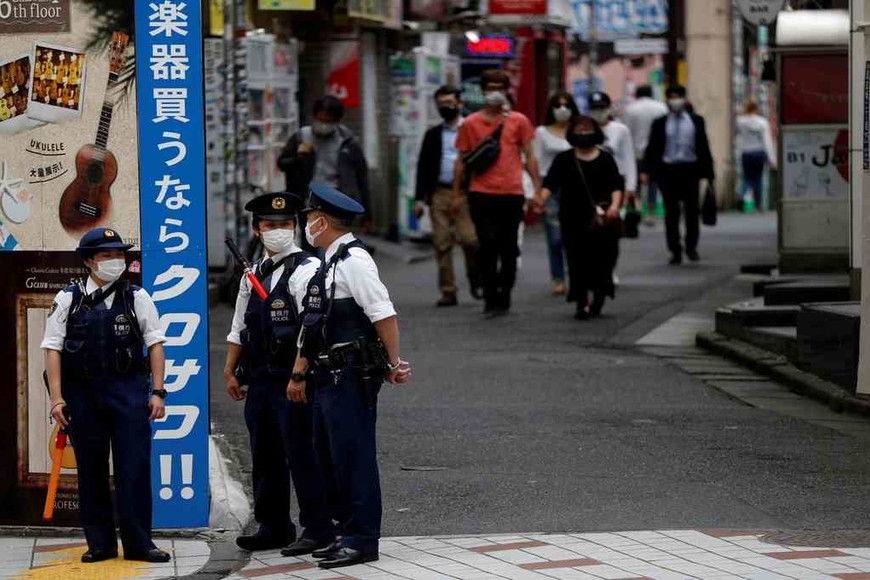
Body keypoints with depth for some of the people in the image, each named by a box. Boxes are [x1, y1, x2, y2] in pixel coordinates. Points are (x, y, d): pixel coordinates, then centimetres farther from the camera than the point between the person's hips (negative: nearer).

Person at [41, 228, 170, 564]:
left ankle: (138, 543, 1)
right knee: (91, 471, 6)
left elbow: (155, 344, 5)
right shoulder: (68, 300, 3)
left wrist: (157, 391, -2)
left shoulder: (136, 298, 5)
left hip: (128, 390, 0)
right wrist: (57, 398, -4)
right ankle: (100, 543, 14)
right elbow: (53, 349, 2)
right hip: (82, 393, 0)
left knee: (135, 468, -4)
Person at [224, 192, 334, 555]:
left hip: (292, 379, -8)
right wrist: (230, 371, 18)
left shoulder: (306, 269, -7)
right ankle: (273, 528, 21)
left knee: (301, 454, -6)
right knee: (265, 456, 12)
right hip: (259, 380, 8)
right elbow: (239, 327, 22)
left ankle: (317, 529, -1)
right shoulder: (253, 275, 16)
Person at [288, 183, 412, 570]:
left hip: (352, 378, -10)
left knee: (353, 457, -6)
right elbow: (311, 327, 22)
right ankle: (347, 531, 22)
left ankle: (361, 540, -1)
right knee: (328, 458, 14)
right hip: (328, 378, 10)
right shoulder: (328, 264, 18)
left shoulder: (353, 260, -13)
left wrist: (393, 364, -16)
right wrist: (299, 374, 22)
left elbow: (384, 314, -18)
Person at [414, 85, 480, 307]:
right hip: (439, 194, 3)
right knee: (442, 244, -1)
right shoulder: (433, 135, 16)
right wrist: (420, 198, 7)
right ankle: (448, 292, 4)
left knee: (469, 239, -14)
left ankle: (476, 280, 11)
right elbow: (423, 167, 15)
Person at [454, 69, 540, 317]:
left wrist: (537, 189, 2)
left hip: (512, 194, 1)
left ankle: (503, 298, 19)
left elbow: (529, 157, 9)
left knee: (509, 248, 6)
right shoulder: (470, 124, 6)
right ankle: (490, 299, -4)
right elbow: (462, 160, 10)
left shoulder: (519, 121, 7)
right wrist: (456, 193, 6)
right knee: (487, 245, -9)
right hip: (482, 194, -1)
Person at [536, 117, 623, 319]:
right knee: (577, 261, -3)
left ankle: (598, 301, 10)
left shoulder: (605, 159, 10)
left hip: (601, 219, 0)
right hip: (574, 219, 0)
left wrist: (615, 205, -13)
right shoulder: (564, 160, 9)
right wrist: (541, 199, -20)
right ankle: (581, 304, -2)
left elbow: (616, 186, 5)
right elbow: (551, 183, -2)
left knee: (602, 258, -4)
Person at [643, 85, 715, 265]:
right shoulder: (660, 124, 5)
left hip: (690, 170, 1)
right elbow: (652, 149, 4)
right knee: (671, 213, 0)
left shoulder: (696, 121, 8)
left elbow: (703, 147, 8)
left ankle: (691, 247, 19)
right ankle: (675, 251, 6)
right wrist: (649, 171, -5)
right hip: (668, 170, -1)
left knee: (692, 210, 4)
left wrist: (708, 172, 3)